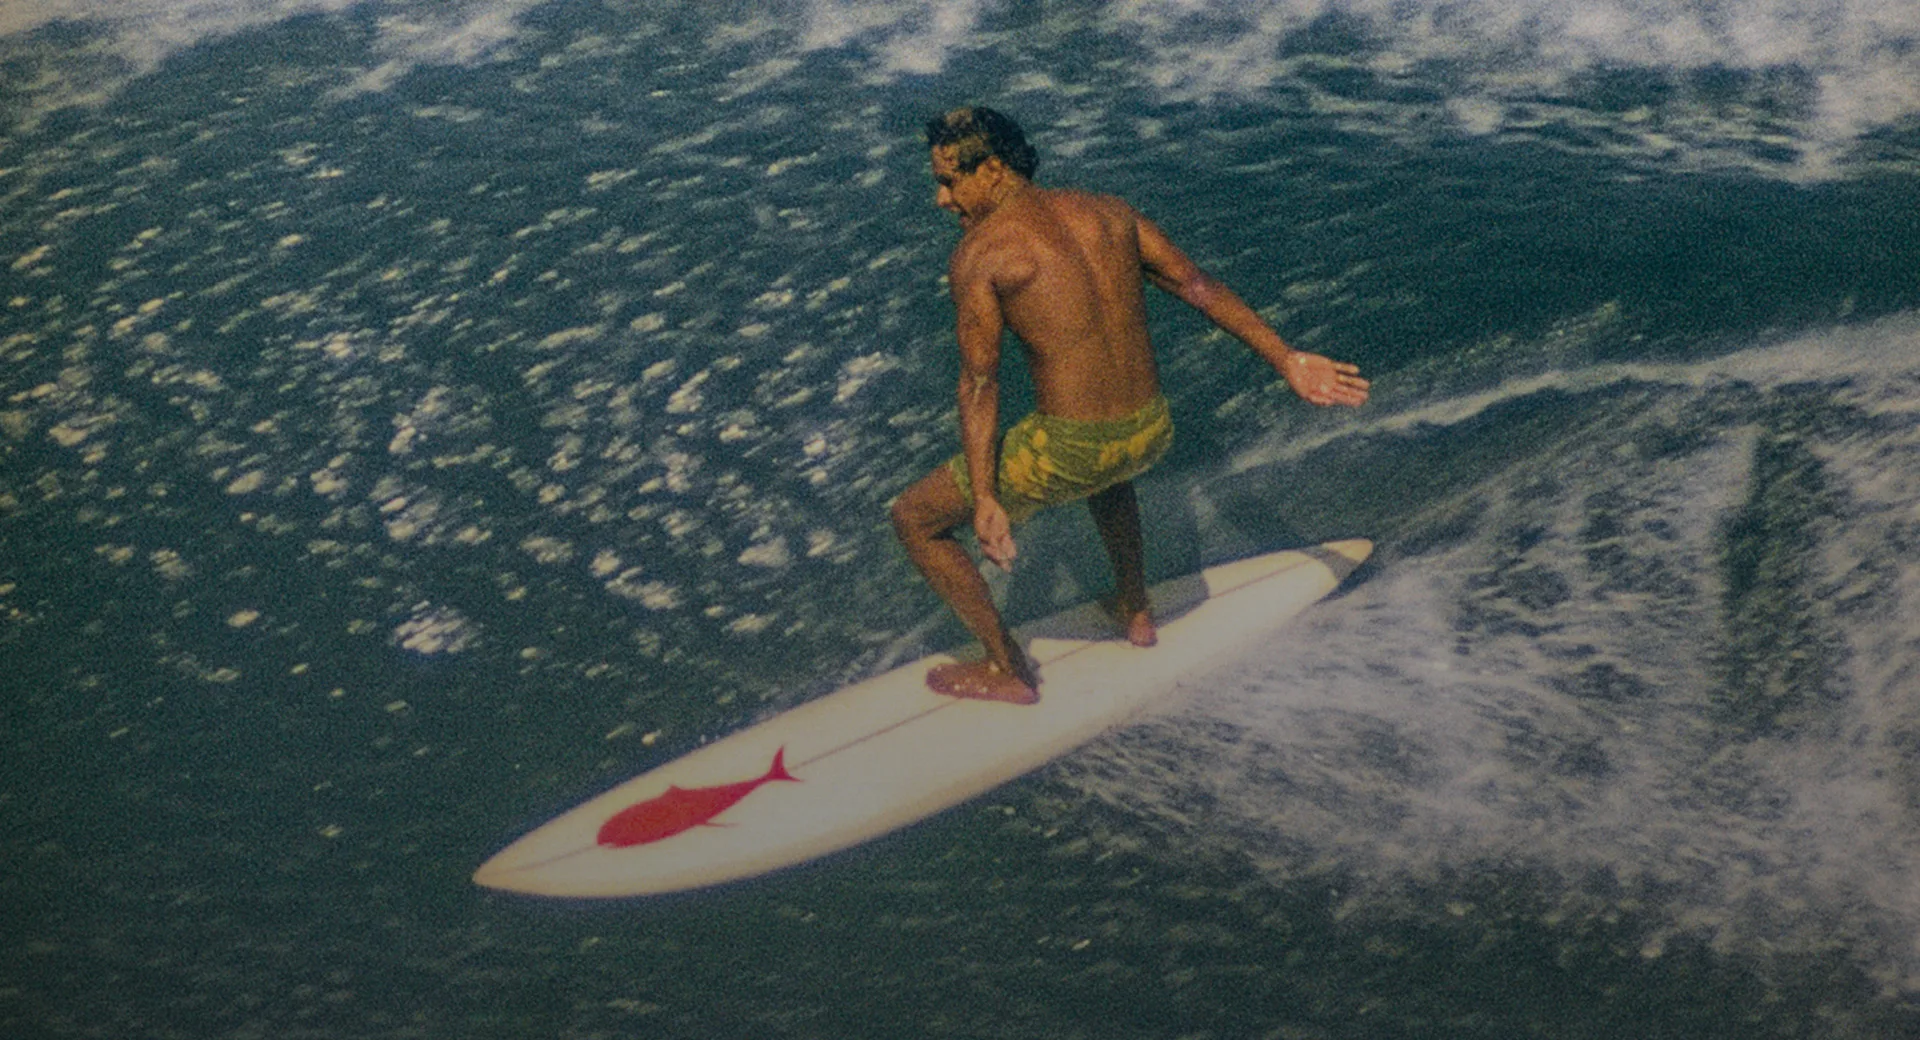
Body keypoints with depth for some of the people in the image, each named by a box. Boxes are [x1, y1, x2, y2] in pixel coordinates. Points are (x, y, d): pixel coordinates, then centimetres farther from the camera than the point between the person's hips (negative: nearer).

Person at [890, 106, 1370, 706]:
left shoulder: (978, 252, -8)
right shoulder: (1107, 212, 9)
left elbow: (979, 382, -13)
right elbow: (1200, 288, 11)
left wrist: (985, 500, -16)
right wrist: (1286, 360, 15)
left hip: (1066, 453, -7)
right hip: (1152, 436, 7)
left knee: (914, 519, 14)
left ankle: (1008, 670, 20)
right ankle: (1136, 611, 51)